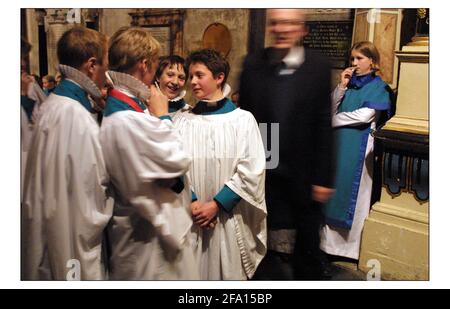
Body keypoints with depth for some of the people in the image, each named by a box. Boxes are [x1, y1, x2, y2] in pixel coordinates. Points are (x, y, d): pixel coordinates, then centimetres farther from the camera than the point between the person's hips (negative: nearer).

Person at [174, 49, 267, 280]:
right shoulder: (183, 122, 4)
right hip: (191, 218, 2)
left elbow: (251, 171, -8)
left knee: (230, 273, 9)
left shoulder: (243, 119, -1)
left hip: (230, 219, -1)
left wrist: (217, 204, -13)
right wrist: (192, 202, -16)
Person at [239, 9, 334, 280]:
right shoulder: (253, 65, -1)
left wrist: (323, 177, -6)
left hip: (304, 175, -1)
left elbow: (324, 127, -6)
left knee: (307, 246, 15)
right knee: (265, 244, 17)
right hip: (263, 174, 2)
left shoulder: (318, 67, -5)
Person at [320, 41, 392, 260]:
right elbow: (332, 109, 5)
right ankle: (331, 238, 17)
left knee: (353, 193, 0)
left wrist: (335, 119, -5)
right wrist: (342, 86, -5)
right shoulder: (349, 82, 13)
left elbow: (365, 115, -13)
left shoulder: (378, 86, -1)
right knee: (334, 188, 7)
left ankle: (352, 244, 11)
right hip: (338, 143, 5)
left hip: (359, 146, -5)